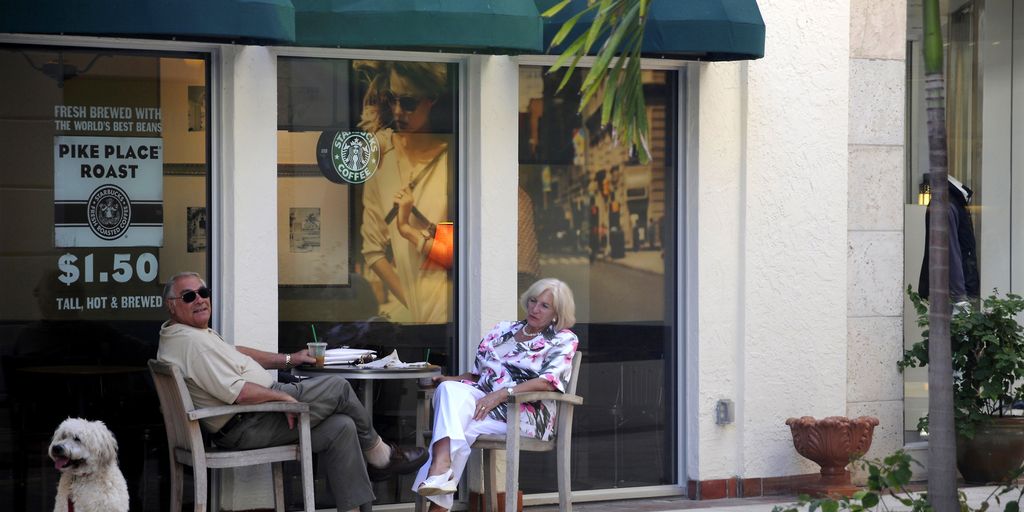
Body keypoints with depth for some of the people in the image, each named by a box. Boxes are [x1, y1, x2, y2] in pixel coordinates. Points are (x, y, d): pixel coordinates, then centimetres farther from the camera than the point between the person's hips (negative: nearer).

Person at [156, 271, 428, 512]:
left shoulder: (192, 335, 15)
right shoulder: (193, 342, -21)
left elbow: (237, 353, 26)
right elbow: (234, 391, -27)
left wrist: (287, 359, 23)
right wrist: (281, 396, -16)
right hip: (245, 428, -11)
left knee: (340, 427, 5)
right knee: (337, 387, -7)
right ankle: (379, 455, 12)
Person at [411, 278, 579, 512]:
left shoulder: (564, 340, 8)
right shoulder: (503, 330, 25)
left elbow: (549, 381, -9)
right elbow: (477, 374, 26)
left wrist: (501, 394, -20)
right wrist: (450, 380, 3)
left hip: (524, 413, -4)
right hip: (482, 401, 4)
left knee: (455, 429, -29)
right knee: (450, 390, -31)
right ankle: (441, 467, -47)